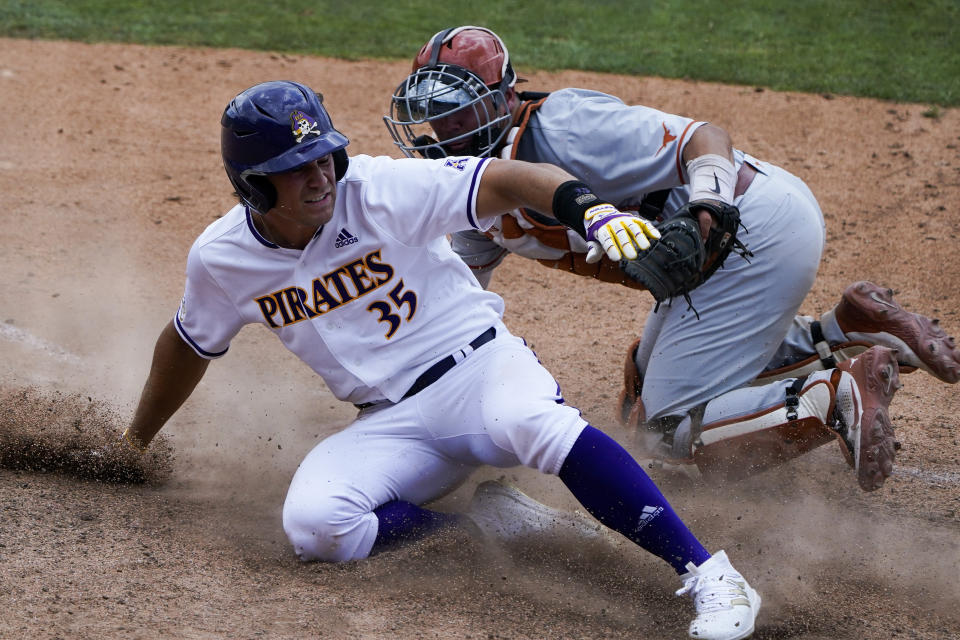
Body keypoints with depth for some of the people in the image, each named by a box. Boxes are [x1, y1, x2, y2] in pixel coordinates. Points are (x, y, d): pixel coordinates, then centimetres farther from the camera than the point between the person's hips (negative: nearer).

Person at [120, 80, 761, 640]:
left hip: (479, 367, -3)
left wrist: (588, 206, -41)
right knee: (312, 524, -27)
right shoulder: (221, 259, -3)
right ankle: (478, 523, -10)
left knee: (533, 419, -39)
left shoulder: (381, 189, -14)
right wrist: (132, 444, 29)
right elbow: (190, 346, 17)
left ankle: (708, 573, -40)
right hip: (390, 424, 4)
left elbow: (507, 179, -21)